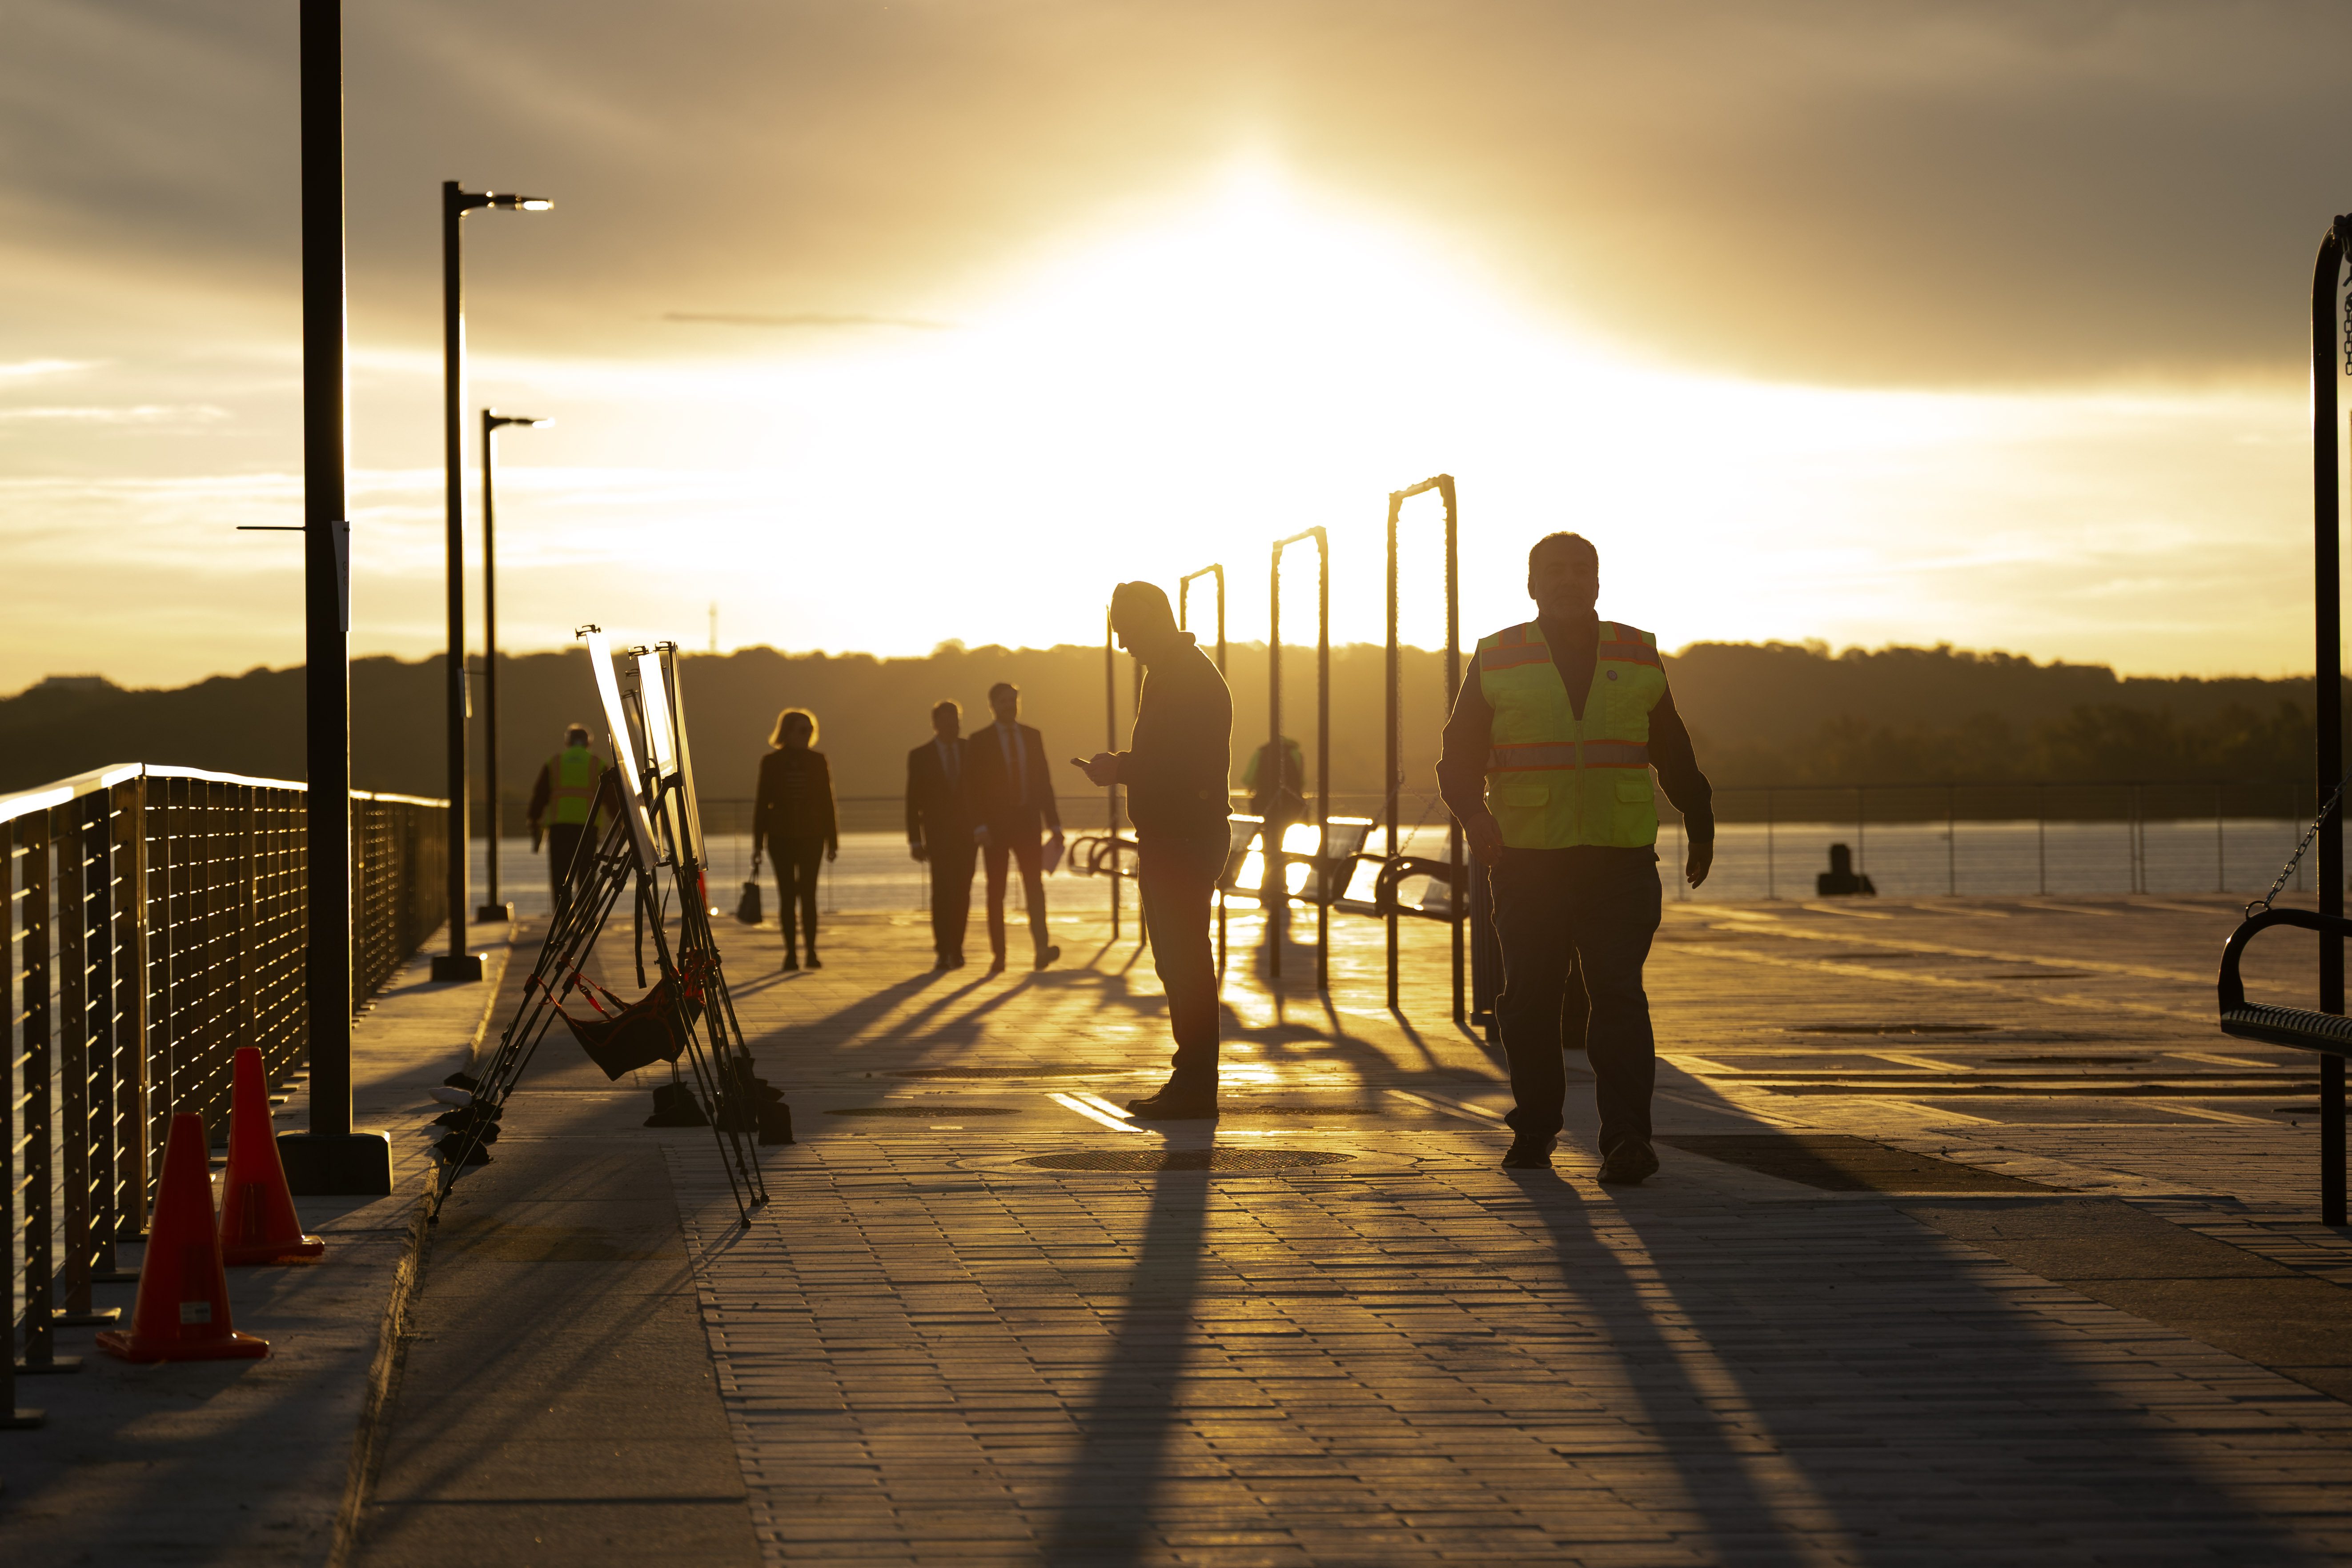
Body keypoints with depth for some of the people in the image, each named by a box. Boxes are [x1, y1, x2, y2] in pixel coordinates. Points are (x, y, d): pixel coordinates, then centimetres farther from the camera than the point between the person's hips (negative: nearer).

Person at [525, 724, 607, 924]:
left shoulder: (553, 763, 12)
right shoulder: (597, 765, 10)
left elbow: (539, 798, 9)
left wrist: (535, 831, 14)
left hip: (558, 827, 0)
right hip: (588, 828, 0)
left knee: (560, 878, 1)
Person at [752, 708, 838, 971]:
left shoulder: (817, 761, 5)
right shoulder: (771, 763, 2)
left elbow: (827, 801, 6)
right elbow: (762, 802, 4)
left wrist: (832, 840, 3)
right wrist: (758, 841, 1)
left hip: (811, 836, 0)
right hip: (781, 837, 0)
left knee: (808, 894, -4)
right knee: (787, 895, 0)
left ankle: (811, 952, 1)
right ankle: (791, 952, 5)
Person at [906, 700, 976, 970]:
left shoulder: (972, 750, 6)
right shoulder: (920, 756, 1)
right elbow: (913, 802, 2)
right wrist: (915, 840, -3)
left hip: (967, 833, 2)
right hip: (938, 834, -2)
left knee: (962, 893, 2)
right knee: (943, 892, -12)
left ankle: (954, 948, 14)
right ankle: (944, 950, -10)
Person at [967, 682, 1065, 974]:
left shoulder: (1032, 737, 10)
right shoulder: (980, 741, 1)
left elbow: (1044, 782, 11)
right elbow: (974, 787, -3)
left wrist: (1054, 824, 6)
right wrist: (980, 826, -14)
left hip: (1028, 823, 2)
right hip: (996, 826, -2)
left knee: (1035, 885, -11)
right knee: (996, 892, 2)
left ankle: (1042, 949, -19)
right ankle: (997, 955, 7)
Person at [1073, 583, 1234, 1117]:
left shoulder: (1191, 677, -15)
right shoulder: (1169, 673, 18)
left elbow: (1191, 766, -21)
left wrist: (1119, 769, -14)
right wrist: (1120, 767, 7)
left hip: (1185, 842, -11)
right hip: (1168, 840, 11)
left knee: (1185, 960, -9)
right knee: (1178, 960, 13)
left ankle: (1195, 1087, -7)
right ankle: (1191, 1080, 18)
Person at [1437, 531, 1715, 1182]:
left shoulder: (1638, 658, 11)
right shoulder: (1498, 661, 5)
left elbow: (1674, 753, 21)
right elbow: (1459, 757, 3)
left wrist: (1700, 827, 25)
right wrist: (1474, 812, -16)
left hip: (1622, 861, 0)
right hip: (1529, 862, 0)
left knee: (1618, 994, -10)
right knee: (1530, 998, 3)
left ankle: (1626, 1137, -15)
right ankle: (1534, 1129, 17)